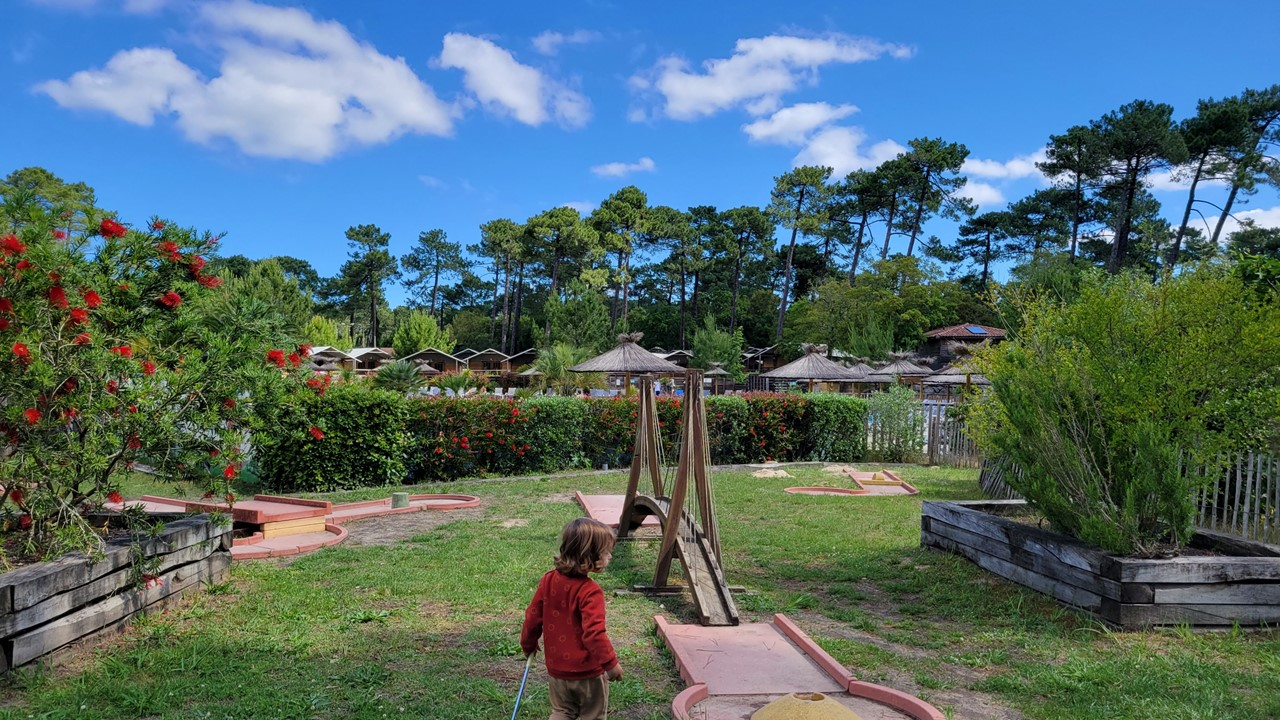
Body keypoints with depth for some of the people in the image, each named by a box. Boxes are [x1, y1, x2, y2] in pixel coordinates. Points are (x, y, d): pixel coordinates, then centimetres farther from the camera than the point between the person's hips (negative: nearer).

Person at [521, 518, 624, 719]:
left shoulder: (548, 581, -6)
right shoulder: (590, 591, -26)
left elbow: (533, 617, 3)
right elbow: (594, 633, -29)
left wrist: (528, 645, 19)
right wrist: (611, 663, -19)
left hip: (556, 668, 5)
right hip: (588, 672, -5)